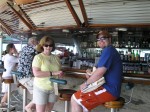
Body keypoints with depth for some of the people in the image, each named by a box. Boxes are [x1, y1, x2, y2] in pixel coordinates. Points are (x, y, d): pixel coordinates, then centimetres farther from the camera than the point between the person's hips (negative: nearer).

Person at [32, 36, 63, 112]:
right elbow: (36, 73, -21)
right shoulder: (38, 57, -10)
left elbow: (59, 71, 19)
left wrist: (60, 74, -5)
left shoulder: (56, 58, 7)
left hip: (53, 89, 6)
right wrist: (53, 73, -23)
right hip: (41, 88, -5)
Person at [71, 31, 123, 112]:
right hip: (110, 88, 11)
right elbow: (102, 71, 25)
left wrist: (86, 83, -11)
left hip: (108, 90, -11)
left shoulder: (108, 50, -15)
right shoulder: (110, 51, 20)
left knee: (75, 99, -9)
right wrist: (91, 73, 6)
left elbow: (100, 72, -25)